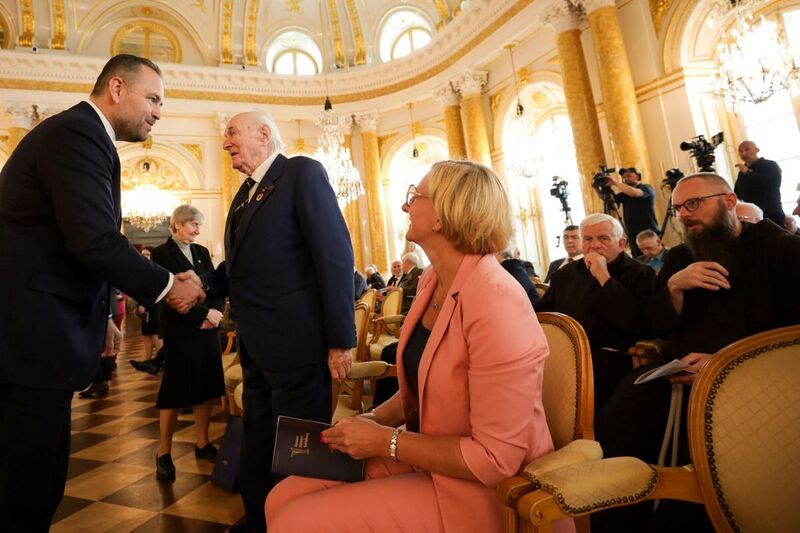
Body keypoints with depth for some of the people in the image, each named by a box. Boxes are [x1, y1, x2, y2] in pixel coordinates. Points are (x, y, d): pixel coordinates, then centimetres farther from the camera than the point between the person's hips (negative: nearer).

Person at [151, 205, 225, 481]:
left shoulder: (202, 252, 13)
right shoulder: (162, 253, -4)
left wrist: (215, 314, -10)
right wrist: (204, 314, -16)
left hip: (208, 330, 5)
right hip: (180, 332, -5)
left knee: (205, 387, 10)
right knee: (174, 391, 2)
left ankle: (202, 443, 23)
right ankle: (164, 453, 16)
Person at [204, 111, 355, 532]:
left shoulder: (303, 172, -8)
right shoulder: (245, 193, 18)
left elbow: (335, 255, -17)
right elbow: (239, 264, 18)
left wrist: (341, 339, -20)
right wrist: (203, 285, -2)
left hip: (296, 346, -8)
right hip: (257, 351, 9)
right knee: (257, 459, 22)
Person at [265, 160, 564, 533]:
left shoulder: (496, 303, -27)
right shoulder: (430, 281, 2)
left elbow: (496, 457, -25)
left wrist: (385, 441, -18)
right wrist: (373, 421, -3)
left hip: (477, 486, -7)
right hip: (424, 456, 7)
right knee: (283, 498, 1)